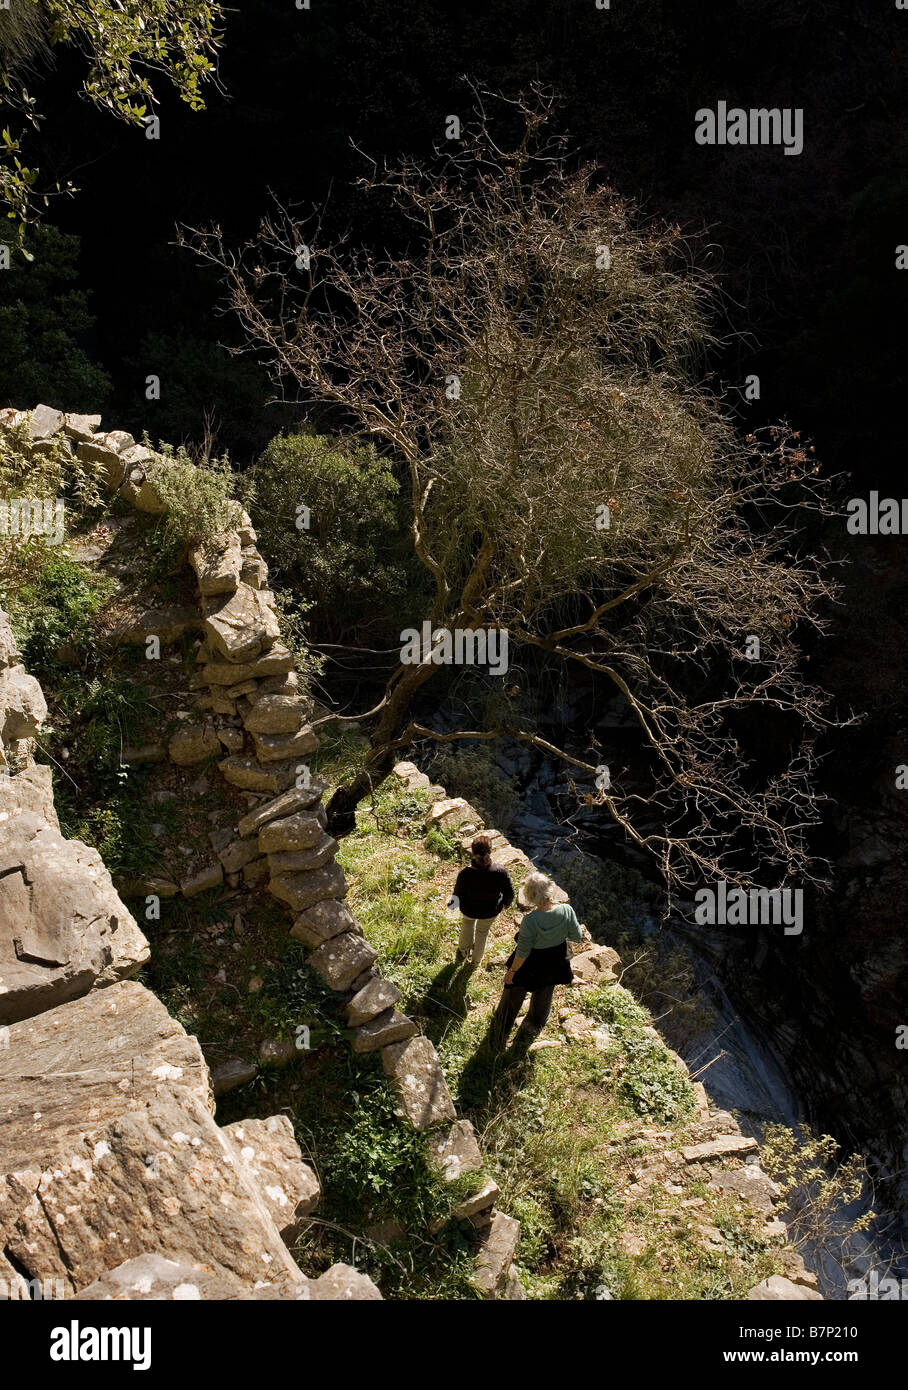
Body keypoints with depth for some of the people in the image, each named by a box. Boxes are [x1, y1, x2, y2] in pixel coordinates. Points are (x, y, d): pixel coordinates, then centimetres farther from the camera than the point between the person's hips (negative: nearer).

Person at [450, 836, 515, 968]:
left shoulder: (465, 874, -36)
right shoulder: (501, 873, -33)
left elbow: (458, 897, -19)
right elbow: (509, 894, -16)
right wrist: (506, 904, 7)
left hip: (469, 910, 0)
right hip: (491, 912, 0)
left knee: (467, 923, 37)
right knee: (482, 932, 32)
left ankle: (463, 951, 57)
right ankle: (475, 960, 55)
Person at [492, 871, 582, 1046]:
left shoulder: (530, 920, -37)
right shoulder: (567, 910, -26)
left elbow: (522, 952, -25)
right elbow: (576, 936, -11)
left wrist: (512, 971, -10)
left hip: (531, 966, -4)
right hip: (554, 964, 4)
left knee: (514, 995, 25)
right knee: (544, 994, 33)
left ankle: (501, 1031, 48)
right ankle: (536, 1025, 60)